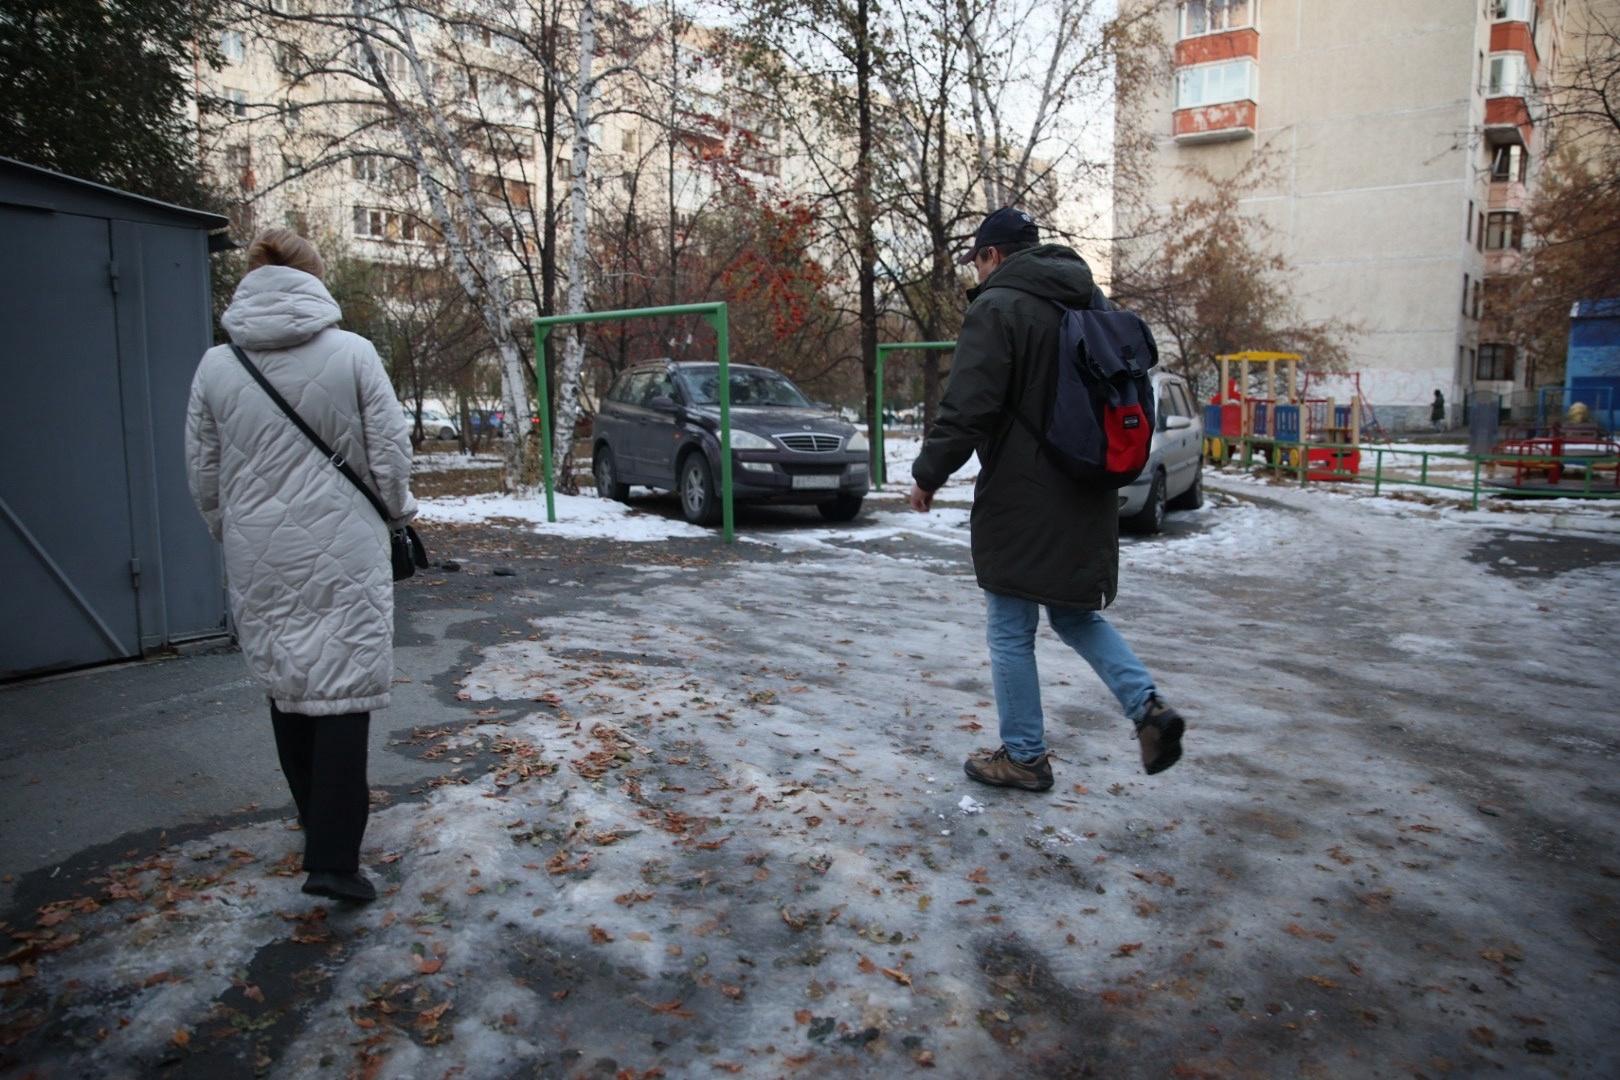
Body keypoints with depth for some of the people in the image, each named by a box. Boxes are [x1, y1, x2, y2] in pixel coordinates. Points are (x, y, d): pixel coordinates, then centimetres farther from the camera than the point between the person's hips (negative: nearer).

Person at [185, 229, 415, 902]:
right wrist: (396, 511, 13)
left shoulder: (216, 366, 1)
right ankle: (333, 857, -7)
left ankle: (320, 824, 32)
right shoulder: (352, 353, -7)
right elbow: (390, 450, -5)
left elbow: (203, 472, 7)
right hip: (342, 550, -3)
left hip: (259, 558, 3)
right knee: (342, 688, -1)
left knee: (286, 686, 17)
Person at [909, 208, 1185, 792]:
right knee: (1077, 614, 21)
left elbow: (966, 410, -19)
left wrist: (928, 474, -7)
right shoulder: (1092, 301, 13)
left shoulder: (998, 307, -12)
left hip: (1021, 500, -8)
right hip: (1088, 498, 8)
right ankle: (1148, 707, 4)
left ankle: (1024, 755, 17)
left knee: (1011, 631, 6)